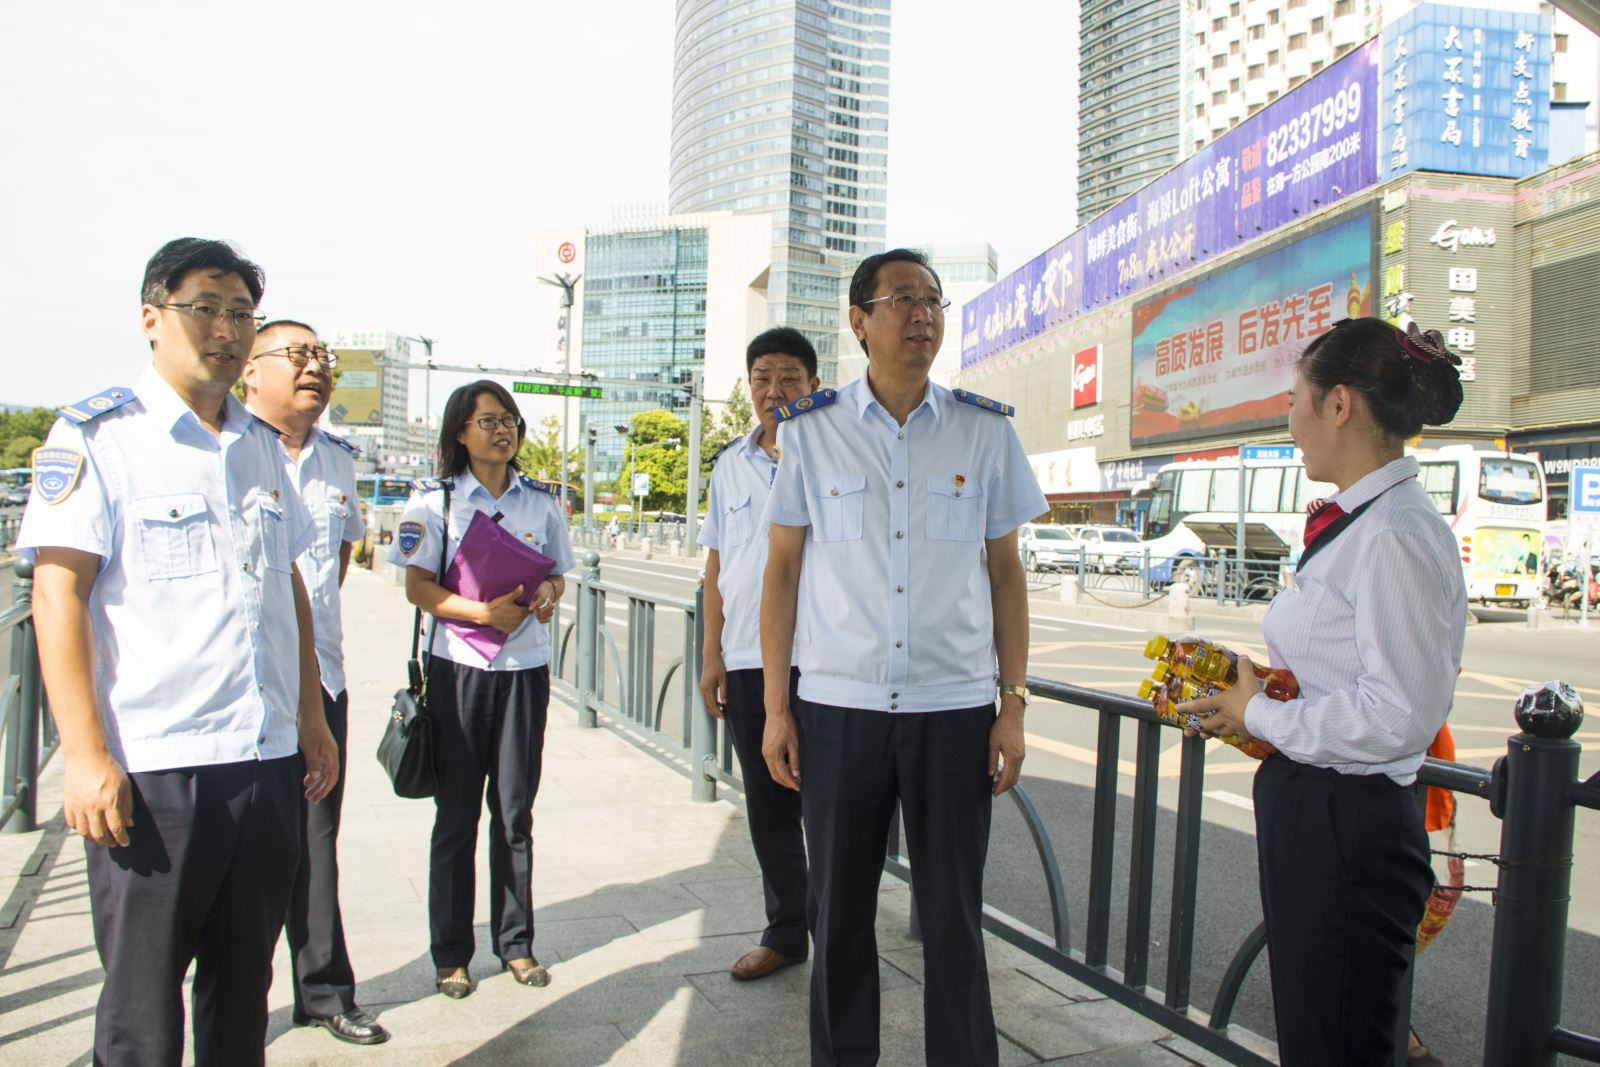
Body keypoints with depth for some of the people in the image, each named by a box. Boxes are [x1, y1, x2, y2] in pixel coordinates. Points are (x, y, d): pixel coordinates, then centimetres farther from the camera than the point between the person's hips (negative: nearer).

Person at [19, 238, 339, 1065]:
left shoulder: (261, 445, 14)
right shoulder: (95, 435, -4)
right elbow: (58, 594, -10)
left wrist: (310, 719, 16)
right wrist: (85, 753, -16)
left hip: (267, 758, 6)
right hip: (149, 766, -5)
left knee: (243, 982, 16)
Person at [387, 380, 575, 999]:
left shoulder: (542, 500, 9)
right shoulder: (435, 500, 0)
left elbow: (558, 574, 14)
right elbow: (417, 587, -6)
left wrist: (548, 593, -10)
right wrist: (484, 612, -20)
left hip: (526, 667, 2)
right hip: (459, 667, -2)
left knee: (515, 810, 8)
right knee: (457, 813, 4)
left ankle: (516, 942, 21)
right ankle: (451, 953, 17)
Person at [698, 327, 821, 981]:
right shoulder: (730, 464, 12)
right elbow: (716, 563, 13)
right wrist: (712, 653, 10)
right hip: (746, 659, 5)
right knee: (766, 804, 13)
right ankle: (785, 931, 28)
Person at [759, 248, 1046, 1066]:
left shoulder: (985, 431, 4)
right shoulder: (810, 430, 2)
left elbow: (1005, 574, 8)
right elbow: (782, 570, 5)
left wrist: (1013, 705, 4)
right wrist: (775, 707, 2)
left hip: (956, 707, 0)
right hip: (837, 706, 0)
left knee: (954, 917, 8)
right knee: (840, 911, 11)